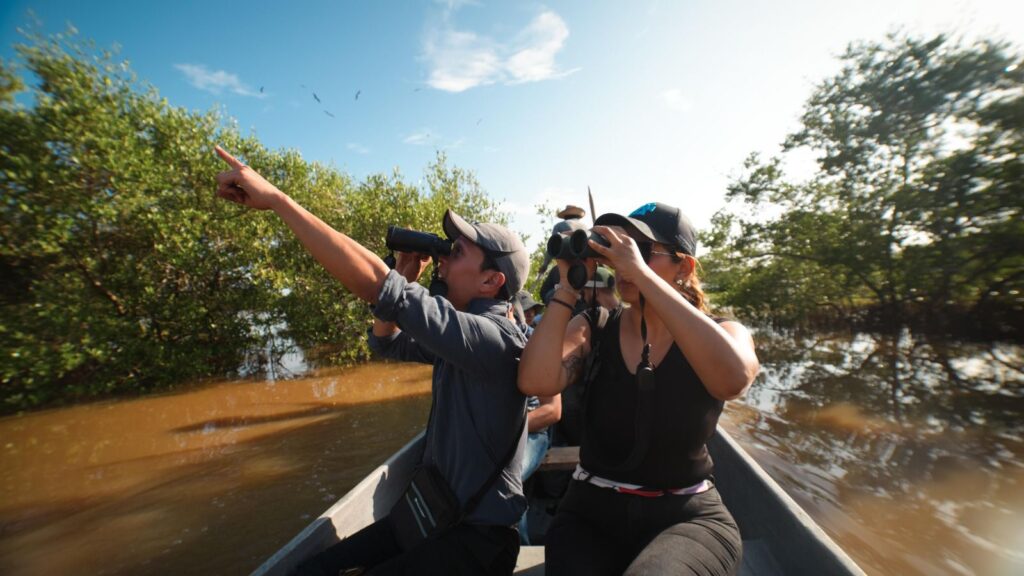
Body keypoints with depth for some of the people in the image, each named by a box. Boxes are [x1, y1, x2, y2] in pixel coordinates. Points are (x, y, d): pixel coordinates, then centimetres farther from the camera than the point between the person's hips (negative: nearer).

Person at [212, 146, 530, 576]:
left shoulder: (494, 338, -26)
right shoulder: (464, 335, 2)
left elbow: (373, 283, -33)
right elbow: (386, 341, 14)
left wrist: (275, 198, -25)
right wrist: (407, 279, -2)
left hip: (479, 536, -7)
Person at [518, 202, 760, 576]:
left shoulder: (721, 334, -6)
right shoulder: (592, 330, -4)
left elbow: (734, 378, -31)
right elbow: (535, 383, -22)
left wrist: (640, 273, -32)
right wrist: (569, 287, -19)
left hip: (688, 517, 0)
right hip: (591, 512, 1)